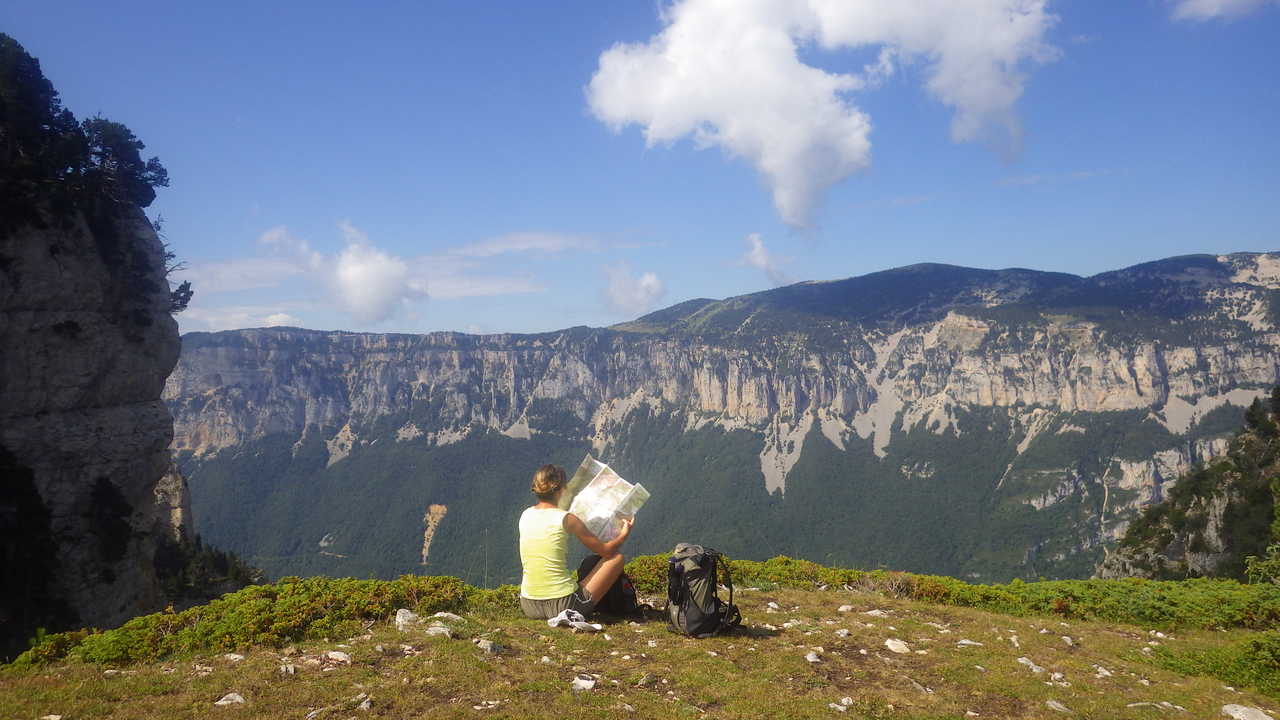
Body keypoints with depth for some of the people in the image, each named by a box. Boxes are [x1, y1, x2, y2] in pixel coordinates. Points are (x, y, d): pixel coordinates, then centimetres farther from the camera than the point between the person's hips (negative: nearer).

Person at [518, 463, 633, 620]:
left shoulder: (525, 515, 4)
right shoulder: (567, 519, -10)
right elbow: (605, 550, -1)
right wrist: (625, 534, 18)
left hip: (528, 607, 6)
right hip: (564, 606, -6)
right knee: (616, 558, 9)